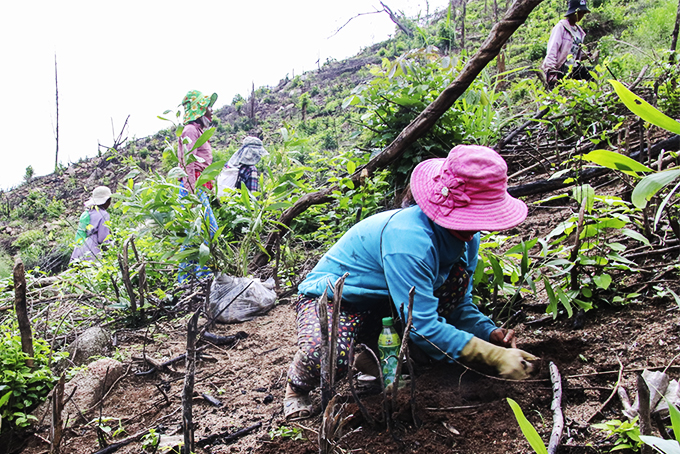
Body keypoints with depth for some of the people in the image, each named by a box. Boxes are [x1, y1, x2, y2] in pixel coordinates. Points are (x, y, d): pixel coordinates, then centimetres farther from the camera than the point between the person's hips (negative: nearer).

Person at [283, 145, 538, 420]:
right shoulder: (409, 240, -36)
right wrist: (493, 356, -33)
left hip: (384, 300, 8)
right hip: (331, 300, -7)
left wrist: (490, 333, -16)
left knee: (459, 273, -12)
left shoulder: (467, 239, -8)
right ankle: (297, 387, -1)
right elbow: (423, 328, -34)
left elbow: (460, 304, 3)